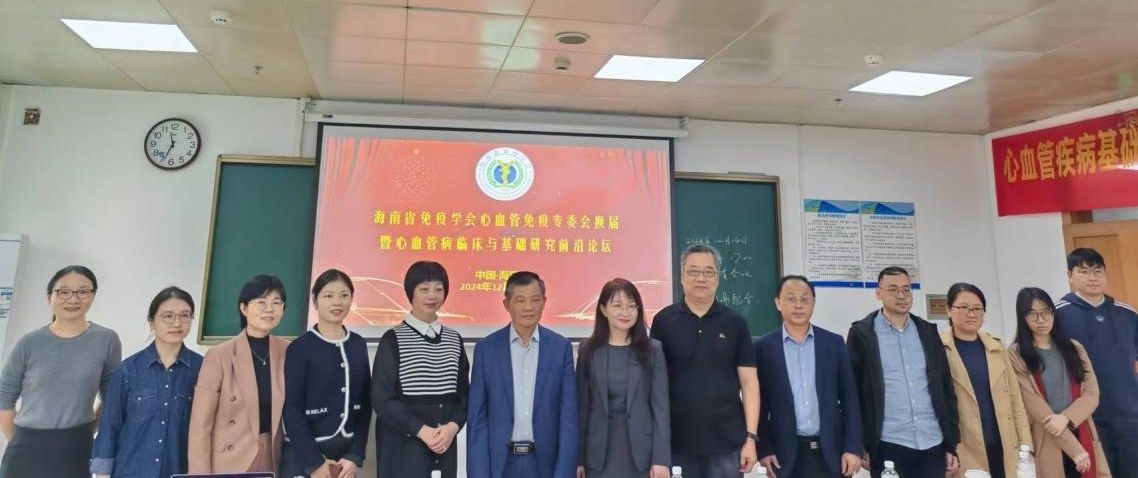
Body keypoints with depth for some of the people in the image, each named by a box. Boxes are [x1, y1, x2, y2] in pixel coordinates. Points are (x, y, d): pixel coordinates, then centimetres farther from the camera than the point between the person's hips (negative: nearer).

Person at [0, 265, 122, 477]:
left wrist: (89, 432, 3)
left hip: (76, 450, -1)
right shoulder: (30, 343, -1)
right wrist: (18, 442, 6)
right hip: (28, 450, 1)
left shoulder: (106, 340, -3)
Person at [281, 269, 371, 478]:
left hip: (346, 454, 4)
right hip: (303, 455, -4)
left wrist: (355, 456, -2)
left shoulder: (359, 346, 5)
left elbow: (365, 403, 5)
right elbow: (291, 409, -8)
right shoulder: (300, 348, -7)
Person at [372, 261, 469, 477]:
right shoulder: (393, 339, -4)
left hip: (445, 444, 4)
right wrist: (422, 430, -14)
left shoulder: (454, 339, 9)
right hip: (403, 445, -4)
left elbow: (464, 392, 10)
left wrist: (453, 426, -8)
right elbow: (381, 398, -8)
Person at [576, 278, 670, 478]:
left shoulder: (653, 350, 0)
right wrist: (578, 457, 1)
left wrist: (661, 458, -8)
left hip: (640, 450, 0)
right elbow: (582, 405, 3)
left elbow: (661, 406, -2)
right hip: (599, 452, 1)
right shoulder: (589, 350, 2)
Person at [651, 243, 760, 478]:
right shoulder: (664, 321, 0)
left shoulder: (735, 323, 2)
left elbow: (749, 381, 2)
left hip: (727, 442, 1)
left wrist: (751, 437, -4)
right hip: (677, 442, 0)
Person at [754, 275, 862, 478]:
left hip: (831, 451, 2)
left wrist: (853, 447, -1)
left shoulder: (834, 342, 4)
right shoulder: (764, 347, -1)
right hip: (786, 454, -1)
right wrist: (764, 449, -4)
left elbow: (849, 398, 4)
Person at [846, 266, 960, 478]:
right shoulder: (862, 334, -3)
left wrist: (951, 444, 8)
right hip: (888, 446, -3)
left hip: (933, 445, 4)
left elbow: (945, 388, 11)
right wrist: (859, 444, -7)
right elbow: (853, 392, -4)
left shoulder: (928, 332, 10)